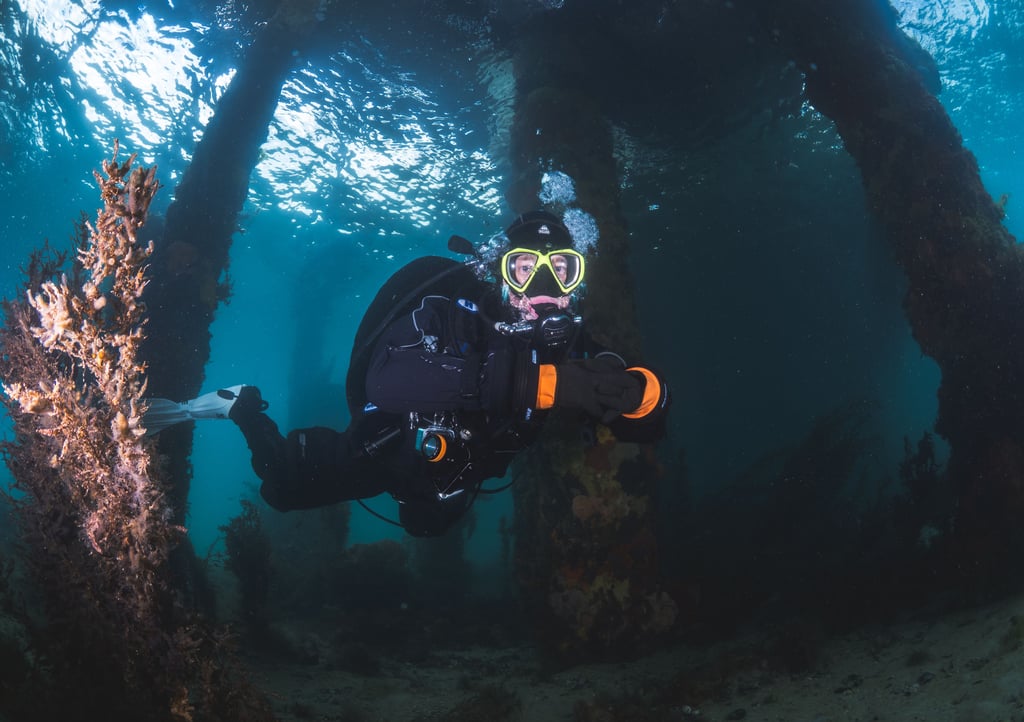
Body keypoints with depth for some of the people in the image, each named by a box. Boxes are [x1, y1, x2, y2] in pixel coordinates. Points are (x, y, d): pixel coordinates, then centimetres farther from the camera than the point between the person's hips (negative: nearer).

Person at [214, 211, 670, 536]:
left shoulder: (571, 344, -21)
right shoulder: (455, 309, -37)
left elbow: (645, 426, -24)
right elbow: (388, 378, -57)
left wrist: (633, 391, -51)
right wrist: (544, 381, -63)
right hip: (387, 454, -5)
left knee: (430, 526, 34)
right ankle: (244, 407, 30)